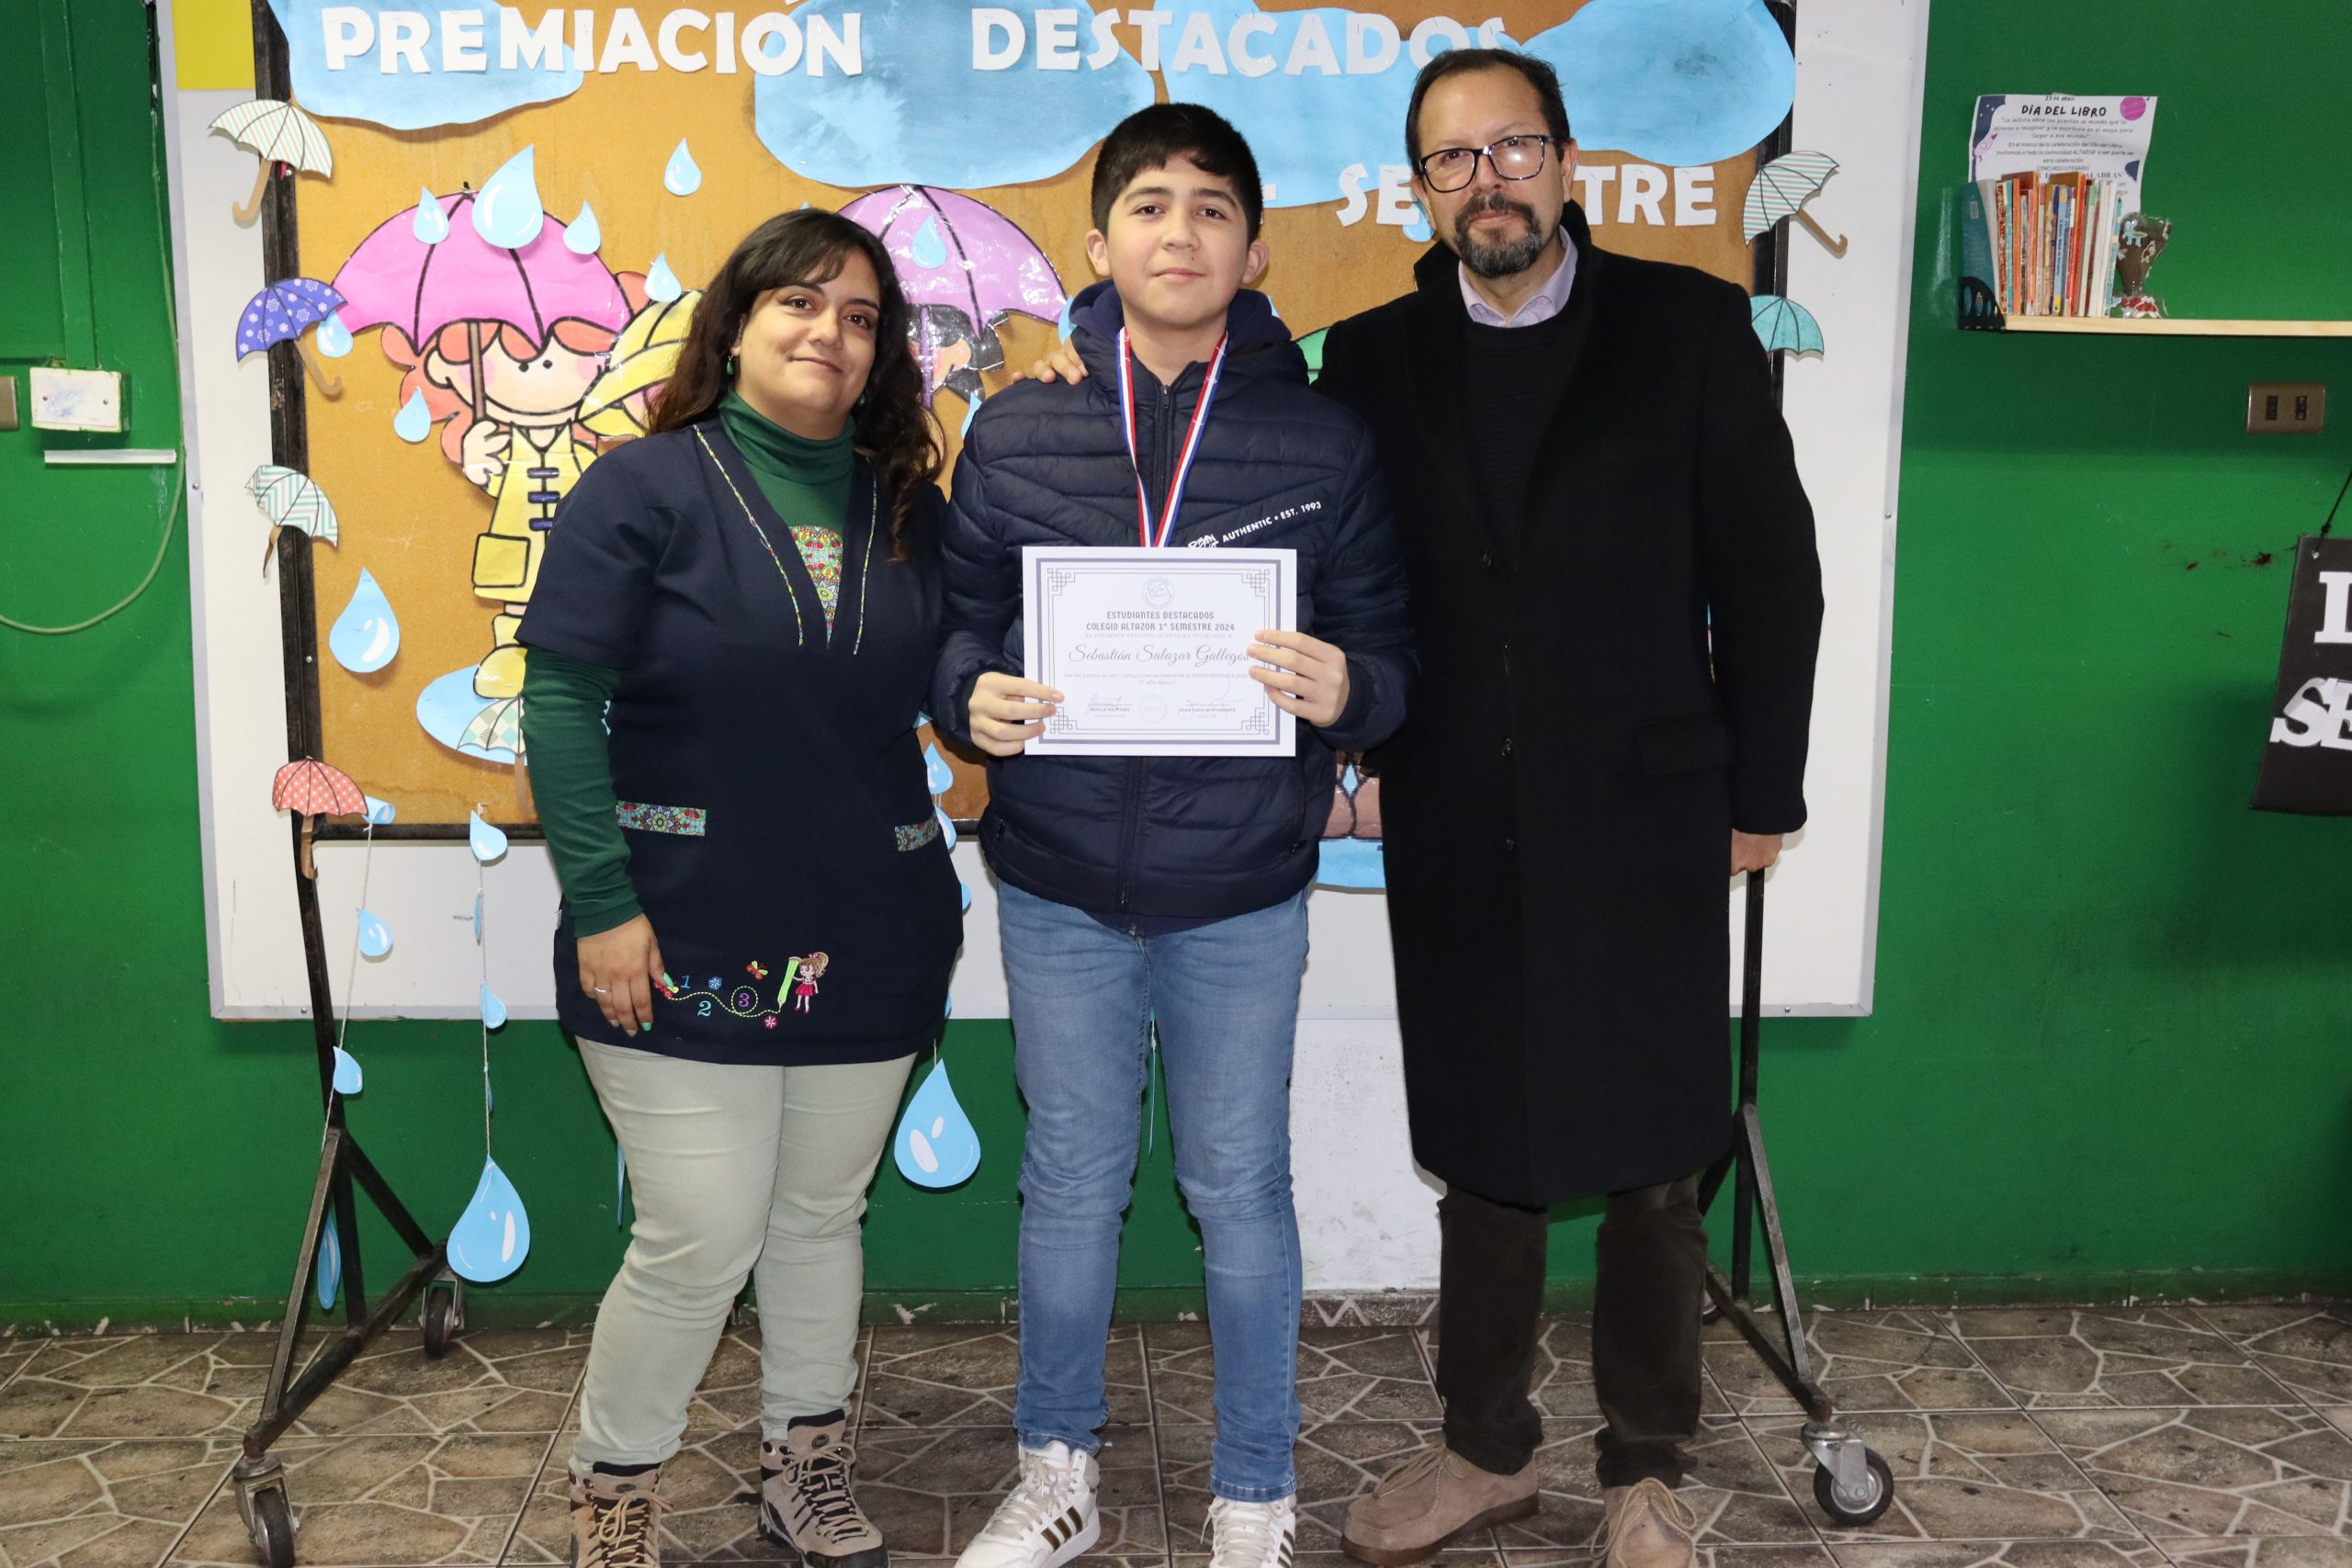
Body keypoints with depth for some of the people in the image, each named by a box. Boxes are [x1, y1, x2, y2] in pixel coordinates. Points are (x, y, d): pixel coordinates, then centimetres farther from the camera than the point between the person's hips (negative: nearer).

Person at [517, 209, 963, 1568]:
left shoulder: (909, 509, 7)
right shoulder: (646, 489, -6)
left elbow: (949, 685, 14)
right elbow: (560, 700, -10)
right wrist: (602, 903, -15)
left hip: (869, 943, 5)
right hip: (689, 944, -4)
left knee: (822, 1218, 18)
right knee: (699, 1245, 0)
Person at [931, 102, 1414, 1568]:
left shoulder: (1324, 441, -2)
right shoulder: (1017, 429, 0)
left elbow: (1391, 652, 0)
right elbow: (957, 614, 6)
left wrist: (1345, 691, -22)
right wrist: (972, 696, -16)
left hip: (1242, 893, -1)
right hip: (1060, 883, 1)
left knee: (1242, 1189, 13)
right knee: (1071, 1184, 16)